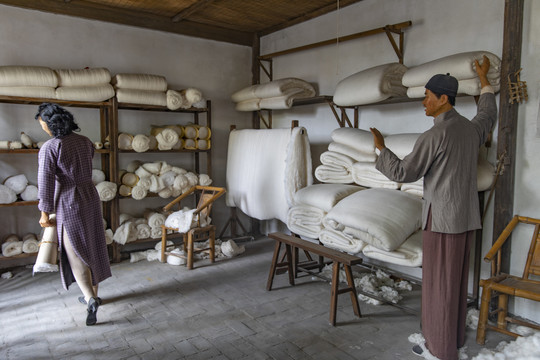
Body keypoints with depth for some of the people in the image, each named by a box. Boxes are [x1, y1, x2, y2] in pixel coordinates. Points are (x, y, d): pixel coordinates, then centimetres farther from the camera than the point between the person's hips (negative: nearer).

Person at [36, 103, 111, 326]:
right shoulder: (85, 142, 3)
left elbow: (45, 182, -12)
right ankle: (93, 293, 29)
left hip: (69, 203, -6)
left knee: (75, 251, 3)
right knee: (93, 247, 15)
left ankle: (90, 299, -7)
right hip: (90, 197, 6)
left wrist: (45, 212, -4)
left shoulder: (50, 147, -14)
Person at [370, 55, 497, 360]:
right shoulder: (471, 129, 8)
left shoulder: (434, 136, -18)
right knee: (457, 280, 18)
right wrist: (485, 79, 45)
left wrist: (382, 148, 1)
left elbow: (404, 173, -14)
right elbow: (489, 115, 33)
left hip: (442, 219, -9)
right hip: (466, 218, 9)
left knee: (439, 283, 3)